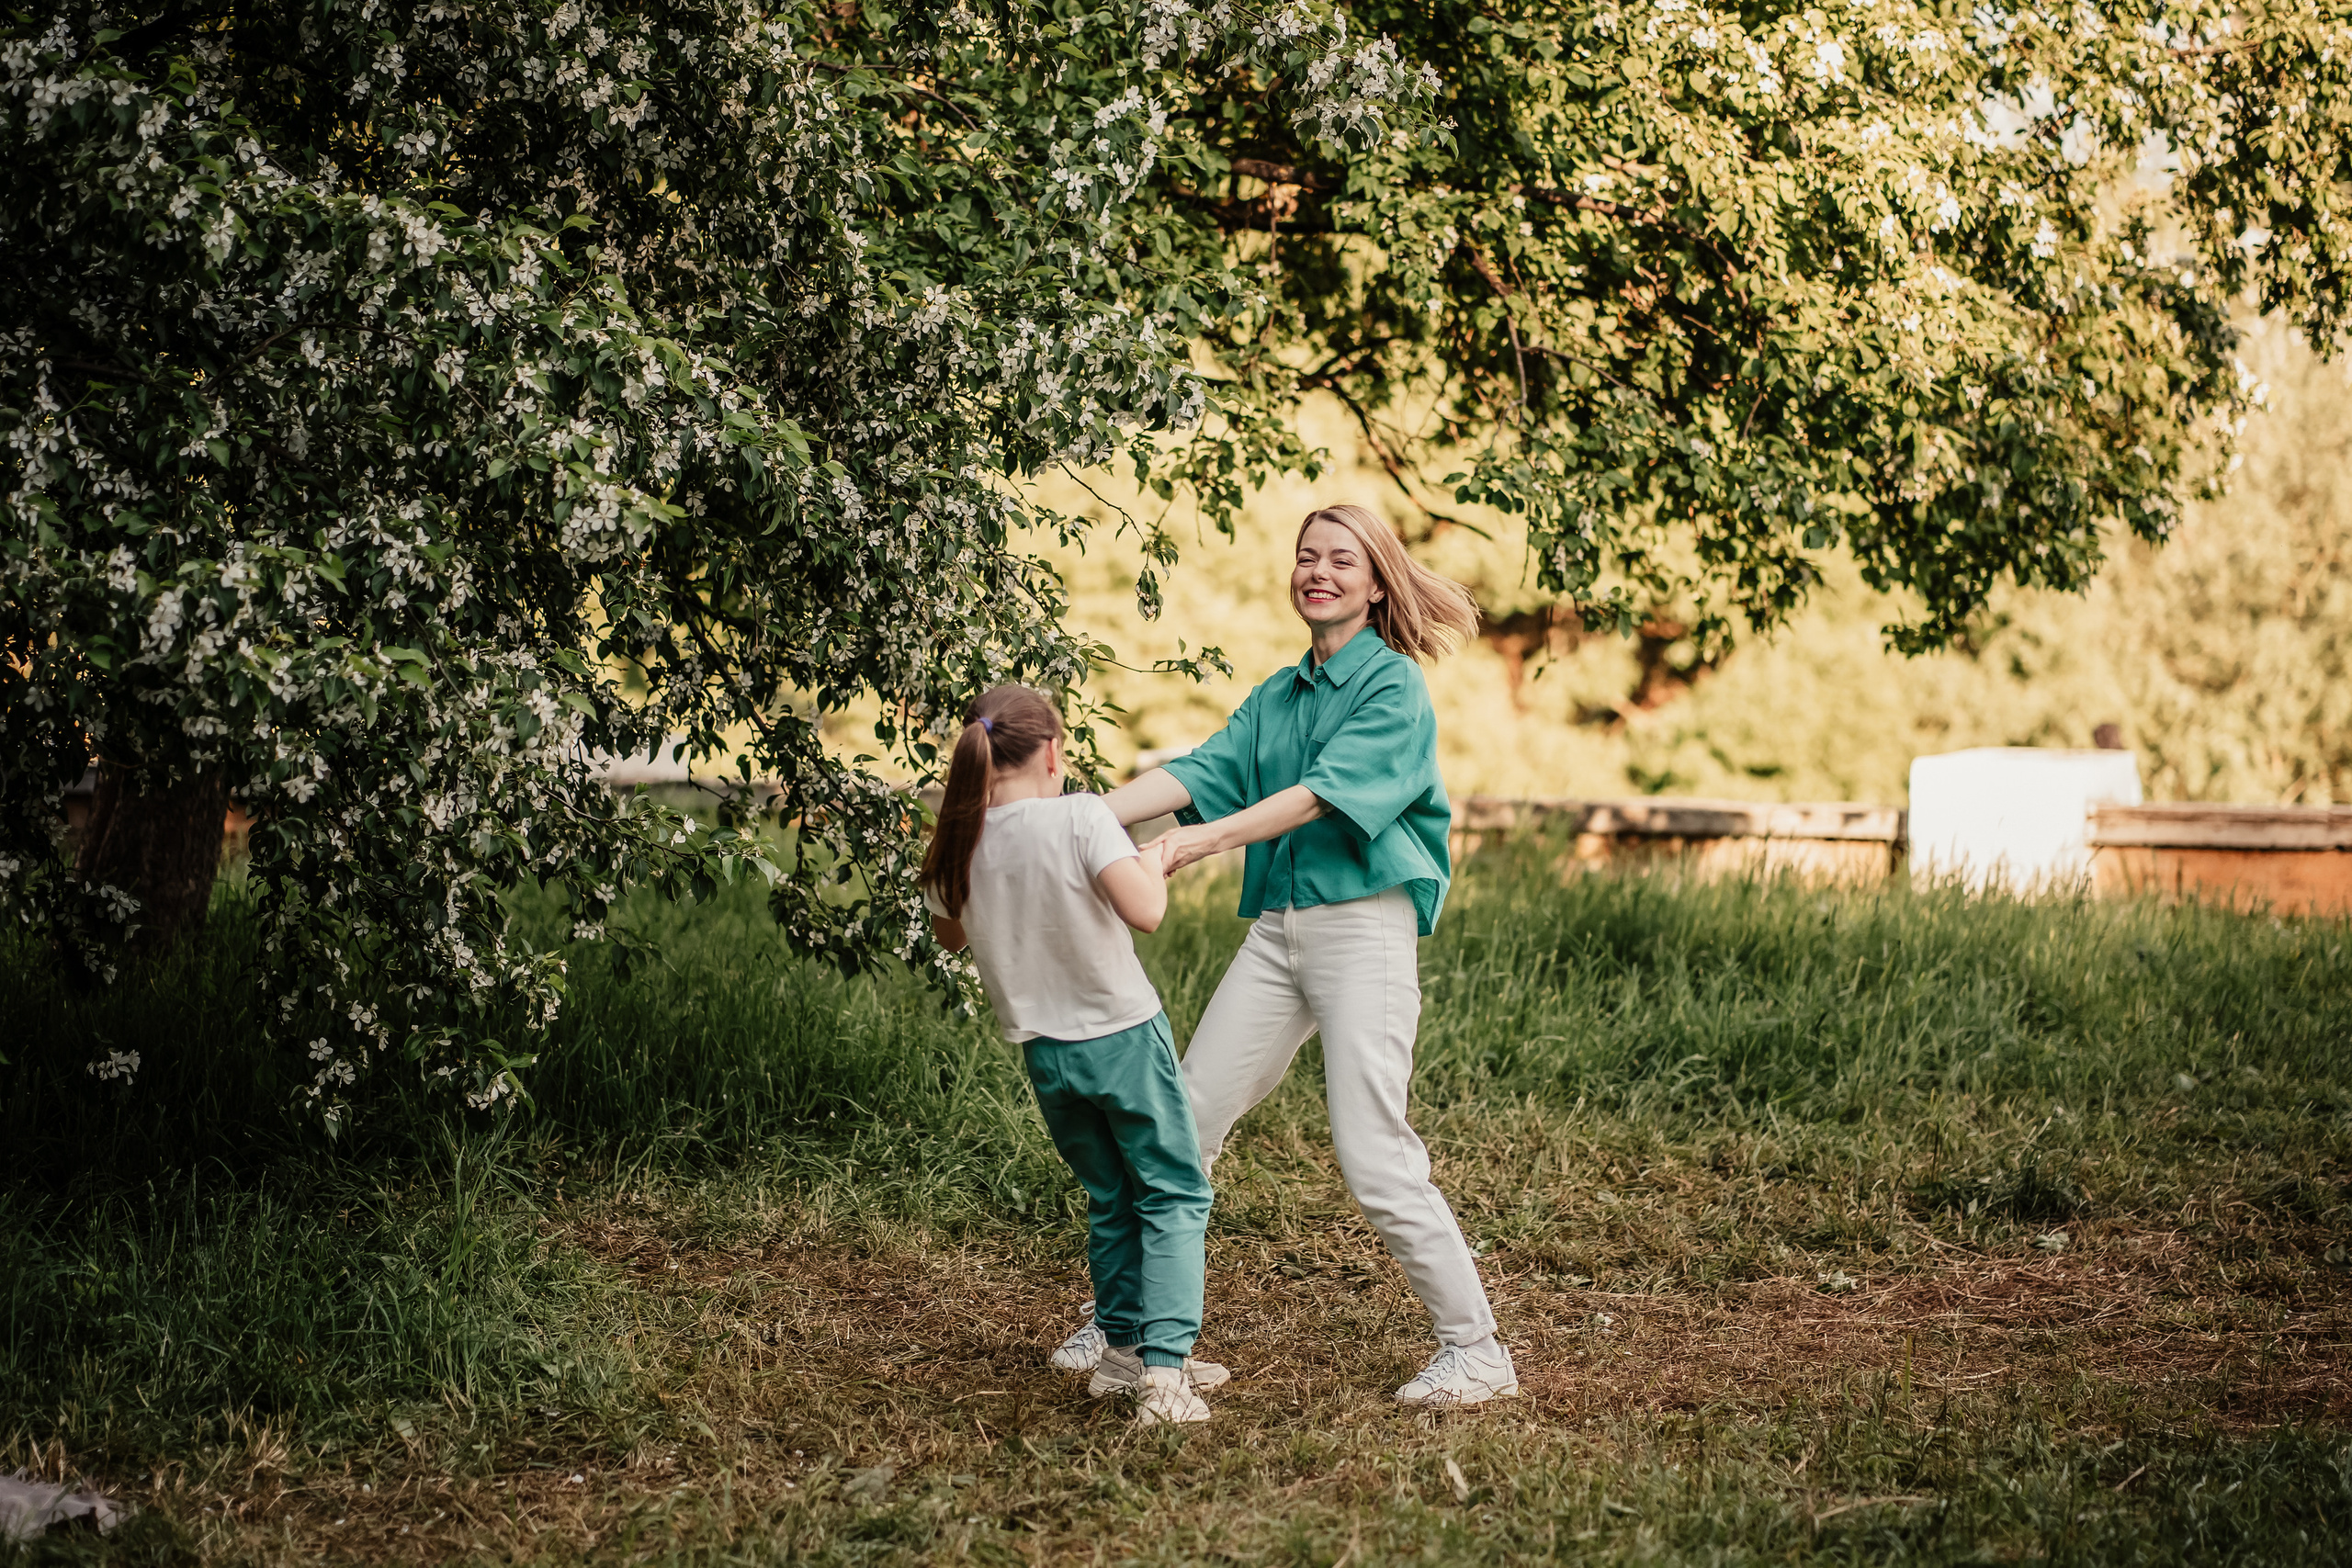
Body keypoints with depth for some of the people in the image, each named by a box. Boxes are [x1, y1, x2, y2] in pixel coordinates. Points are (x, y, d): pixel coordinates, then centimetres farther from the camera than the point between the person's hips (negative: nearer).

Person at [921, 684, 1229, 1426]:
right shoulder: (1081, 817, -17)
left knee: (1110, 1199, 22)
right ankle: (1164, 1367, -6)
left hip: (1045, 1051, 5)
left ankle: (1122, 1349, 26)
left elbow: (949, 934, 17)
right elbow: (1144, 911, -26)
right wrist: (1153, 860, -7)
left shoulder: (960, 846, -2)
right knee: (1174, 1196, 6)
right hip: (1123, 1034, -5)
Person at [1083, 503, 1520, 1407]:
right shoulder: (1278, 696, 17)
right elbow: (1199, 770, 4)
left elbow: (1323, 791, -16)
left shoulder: (1396, 685, -4)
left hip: (1364, 924, -7)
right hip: (1276, 928, 7)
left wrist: (1200, 841, -28)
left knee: (1373, 1155, -12)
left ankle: (1476, 1349, 0)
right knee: (1182, 1126, 4)